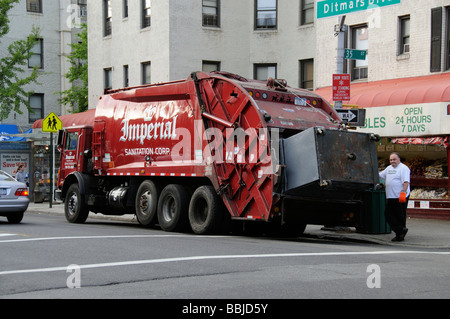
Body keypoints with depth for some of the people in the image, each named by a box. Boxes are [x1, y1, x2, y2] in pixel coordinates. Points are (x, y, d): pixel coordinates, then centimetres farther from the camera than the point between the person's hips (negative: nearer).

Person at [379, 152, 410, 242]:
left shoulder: (404, 168, -8)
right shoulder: (389, 168, 18)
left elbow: (406, 182, -18)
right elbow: (380, 175, 30)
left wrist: (403, 192, -27)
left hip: (400, 197, -9)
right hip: (390, 197, 9)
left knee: (400, 216, -3)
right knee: (388, 214, 6)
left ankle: (400, 235, 3)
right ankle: (401, 231, 12)